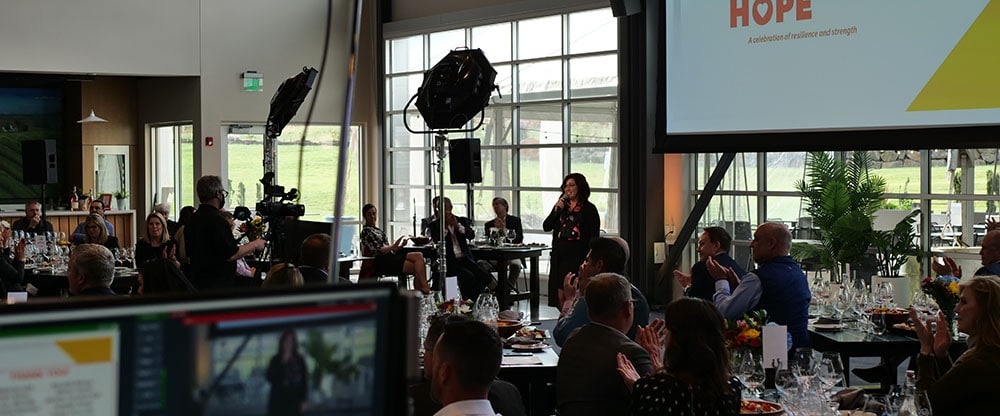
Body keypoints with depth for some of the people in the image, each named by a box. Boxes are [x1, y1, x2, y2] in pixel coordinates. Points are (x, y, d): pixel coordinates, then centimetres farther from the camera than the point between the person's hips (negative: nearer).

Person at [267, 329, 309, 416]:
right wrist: (282, 364, -14)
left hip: (294, 401, 1)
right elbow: (270, 378, -8)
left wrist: (303, 401, -1)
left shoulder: (299, 360, 4)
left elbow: (304, 381, 4)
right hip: (278, 401, -1)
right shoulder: (276, 360, 2)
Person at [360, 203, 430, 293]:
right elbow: (377, 251, -12)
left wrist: (400, 246, 4)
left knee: (419, 256, -16)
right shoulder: (366, 231, -2)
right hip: (382, 263, -8)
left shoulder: (379, 231, 26)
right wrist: (394, 246, -19)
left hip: (390, 256, 8)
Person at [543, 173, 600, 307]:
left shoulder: (589, 209, 0)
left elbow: (594, 236, -4)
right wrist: (556, 210, -3)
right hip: (560, 257, 5)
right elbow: (546, 227, 10)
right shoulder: (561, 206, 16)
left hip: (578, 257, -5)